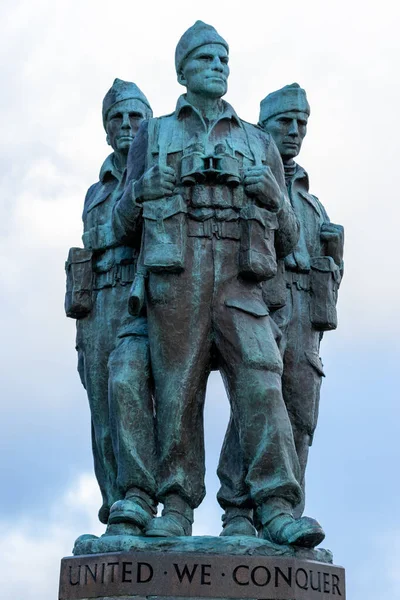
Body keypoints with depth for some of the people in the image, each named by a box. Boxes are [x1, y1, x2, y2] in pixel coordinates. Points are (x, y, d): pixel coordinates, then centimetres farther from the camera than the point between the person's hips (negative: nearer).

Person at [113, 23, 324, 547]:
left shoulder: (260, 144, 21)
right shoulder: (153, 136, 18)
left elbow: (287, 241, 18)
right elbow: (123, 223, 15)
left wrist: (272, 195, -2)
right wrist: (142, 189, -7)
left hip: (240, 284, 1)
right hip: (175, 282, 0)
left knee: (260, 383, -14)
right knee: (178, 390, -5)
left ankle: (279, 512, -21)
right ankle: (176, 510, -2)